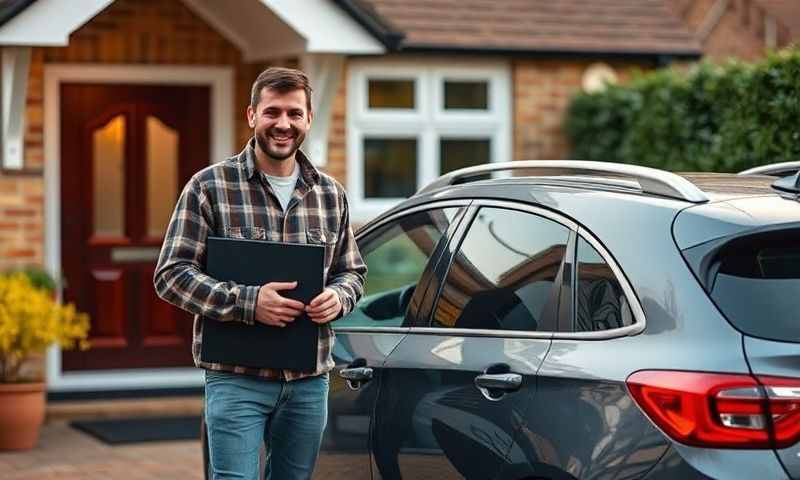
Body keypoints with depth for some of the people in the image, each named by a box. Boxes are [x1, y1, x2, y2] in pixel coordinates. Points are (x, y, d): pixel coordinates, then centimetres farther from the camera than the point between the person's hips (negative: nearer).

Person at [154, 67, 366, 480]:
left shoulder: (331, 194, 11)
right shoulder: (210, 186, -4)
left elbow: (352, 271, 19)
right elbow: (170, 274, -7)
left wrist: (338, 297, -6)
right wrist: (247, 302, -20)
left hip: (309, 381, 5)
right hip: (237, 379, -5)